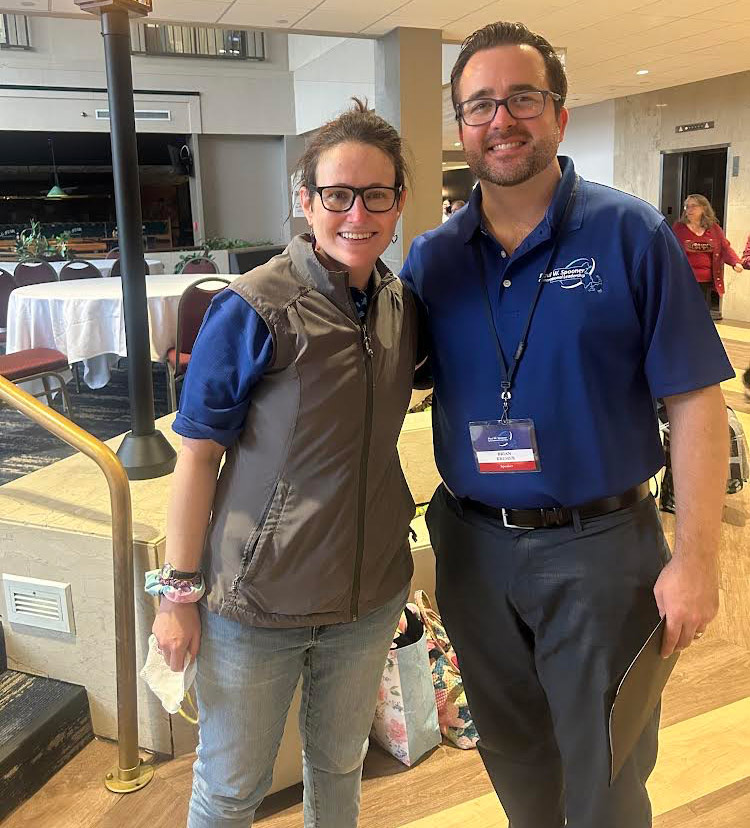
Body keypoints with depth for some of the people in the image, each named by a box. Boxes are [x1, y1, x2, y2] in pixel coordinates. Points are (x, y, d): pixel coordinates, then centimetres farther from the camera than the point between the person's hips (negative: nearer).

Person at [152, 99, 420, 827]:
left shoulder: (401, 305, 1)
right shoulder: (253, 309, -17)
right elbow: (198, 454, -12)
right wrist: (180, 591, -11)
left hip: (370, 593, 5)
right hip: (257, 601, -4)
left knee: (339, 767, 24)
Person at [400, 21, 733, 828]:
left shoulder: (631, 234, -8)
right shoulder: (431, 258, 1)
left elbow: (694, 401, -9)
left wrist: (696, 558, -12)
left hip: (600, 545, -3)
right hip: (472, 544, 4)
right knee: (511, 751, 23)